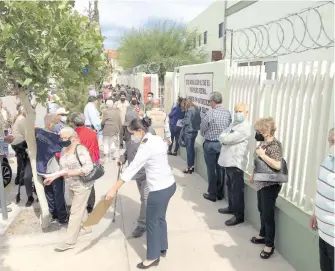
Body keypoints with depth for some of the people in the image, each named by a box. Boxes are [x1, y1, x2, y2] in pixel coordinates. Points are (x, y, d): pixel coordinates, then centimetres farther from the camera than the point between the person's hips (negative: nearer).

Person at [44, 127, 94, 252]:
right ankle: (86, 227, 41)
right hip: (71, 185, 8)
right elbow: (63, 169, 13)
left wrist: (71, 173, -34)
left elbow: (89, 167, -28)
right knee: (80, 208, 22)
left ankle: (69, 241, 7)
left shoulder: (80, 149, -20)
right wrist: (53, 177, 3)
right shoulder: (64, 150, 5)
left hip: (82, 186, -8)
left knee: (75, 212, -2)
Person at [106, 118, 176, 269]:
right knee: (160, 218, 23)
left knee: (152, 222, 7)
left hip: (159, 189, -9)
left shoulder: (146, 146, -21)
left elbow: (132, 169, -24)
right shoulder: (158, 139, 4)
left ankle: (153, 257, 22)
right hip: (169, 184, 9)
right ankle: (162, 248, 39)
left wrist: (113, 189, -23)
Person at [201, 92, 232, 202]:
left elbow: (202, 129, -7)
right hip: (223, 143, 5)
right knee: (220, 168, 15)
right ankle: (220, 193, 25)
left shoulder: (210, 113, -17)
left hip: (210, 144, -5)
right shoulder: (228, 113, -2)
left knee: (211, 169, 6)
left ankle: (212, 194, 15)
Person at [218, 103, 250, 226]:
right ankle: (232, 207, 36)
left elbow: (228, 139, -22)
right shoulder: (234, 123, 16)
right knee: (230, 186, 20)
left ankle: (239, 215, 7)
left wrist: (224, 137, -1)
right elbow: (222, 137, 12)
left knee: (237, 189, -2)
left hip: (236, 162, -9)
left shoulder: (245, 127, -16)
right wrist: (225, 138, -9)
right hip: (229, 160, 10)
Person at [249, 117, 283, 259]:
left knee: (268, 214, 1)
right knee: (262, 210, 21)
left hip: (270, 185, -9)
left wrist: (262, 154, -30)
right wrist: (253, 174, 20)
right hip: (261, 183, 9)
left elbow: (278, 165, -32)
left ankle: (270, 245, 15)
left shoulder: (275, 145, -22)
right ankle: (263, 235, 40)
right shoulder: (263, 142, 5)